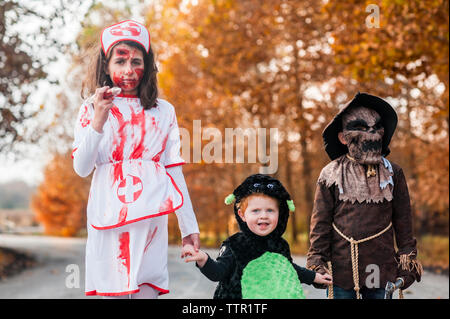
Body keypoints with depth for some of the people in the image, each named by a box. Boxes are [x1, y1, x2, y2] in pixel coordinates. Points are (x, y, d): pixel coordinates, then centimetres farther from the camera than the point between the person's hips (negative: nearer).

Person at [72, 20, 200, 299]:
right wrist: (98, 122, -14)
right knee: (113, 291, -3)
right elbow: (81, 169, -1)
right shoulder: (92, 109, 9)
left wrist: (189, 226, 7)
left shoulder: (163, 111, 11)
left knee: (147, 290, -5)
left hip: (150, 215, 1)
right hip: (109, 212, 0)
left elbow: (174, 171, 9)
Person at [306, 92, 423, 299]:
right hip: (341, 270, -1)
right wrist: (317, 262, 0)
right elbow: (320, 223, 3)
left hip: (382, 271, 1)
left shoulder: (393, 174, 6)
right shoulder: (331, 175, 0)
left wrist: (408, 259, 10)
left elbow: (403, 221, 11)